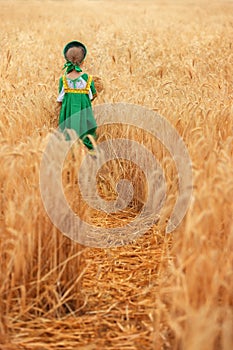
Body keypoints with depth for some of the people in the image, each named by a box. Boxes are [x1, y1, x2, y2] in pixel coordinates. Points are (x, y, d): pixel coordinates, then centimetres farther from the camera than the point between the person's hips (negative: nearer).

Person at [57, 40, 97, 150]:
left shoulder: (63, 80, -7)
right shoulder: (88, 79, -11)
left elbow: (60, 101, 0)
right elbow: (93, 95, 4)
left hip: (68, 118, 2)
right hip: (84, 115, -1)